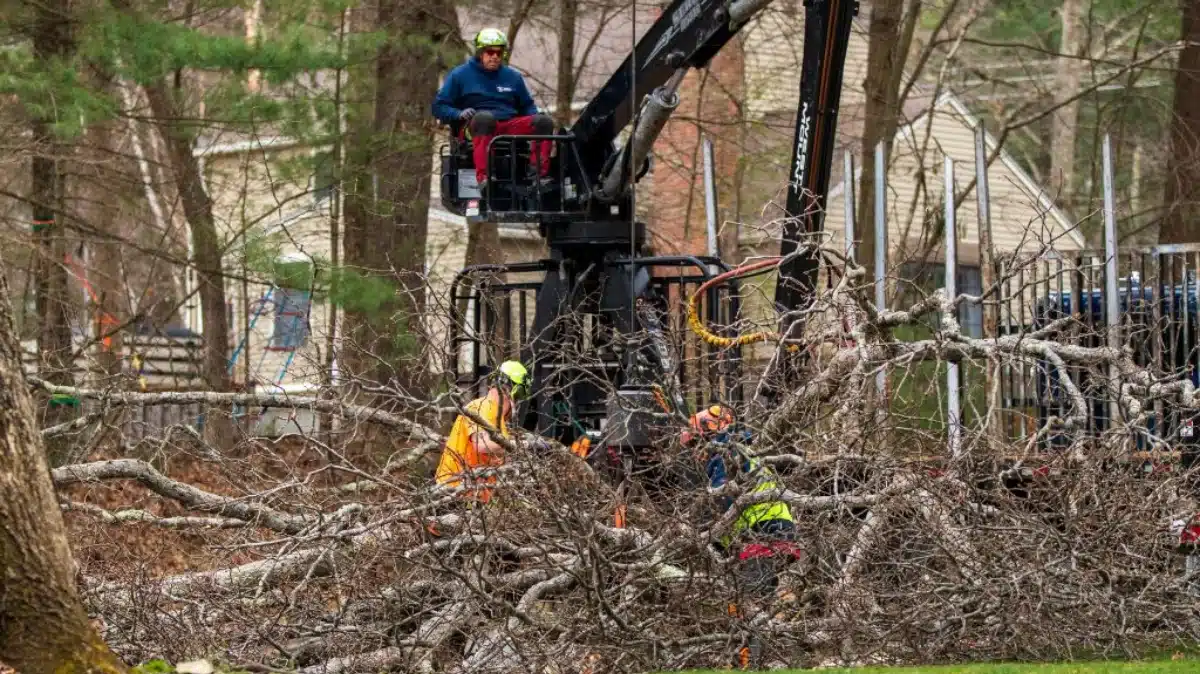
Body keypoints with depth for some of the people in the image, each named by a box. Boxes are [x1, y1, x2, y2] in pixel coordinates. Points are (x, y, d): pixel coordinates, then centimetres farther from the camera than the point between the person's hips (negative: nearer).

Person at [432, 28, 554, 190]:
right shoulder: (460, 75, 11)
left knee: (544, 121, -23)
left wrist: (535, 120, 7)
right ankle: (483, 177, -54)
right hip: (478, 128, -4)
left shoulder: (512, 77, 23)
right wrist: (459, 114, -12)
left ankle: (540, 174, -36)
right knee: (485, 117, -41)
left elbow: (527, 106, 32)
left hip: (511, 126, 4)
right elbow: (439, 107, 9)